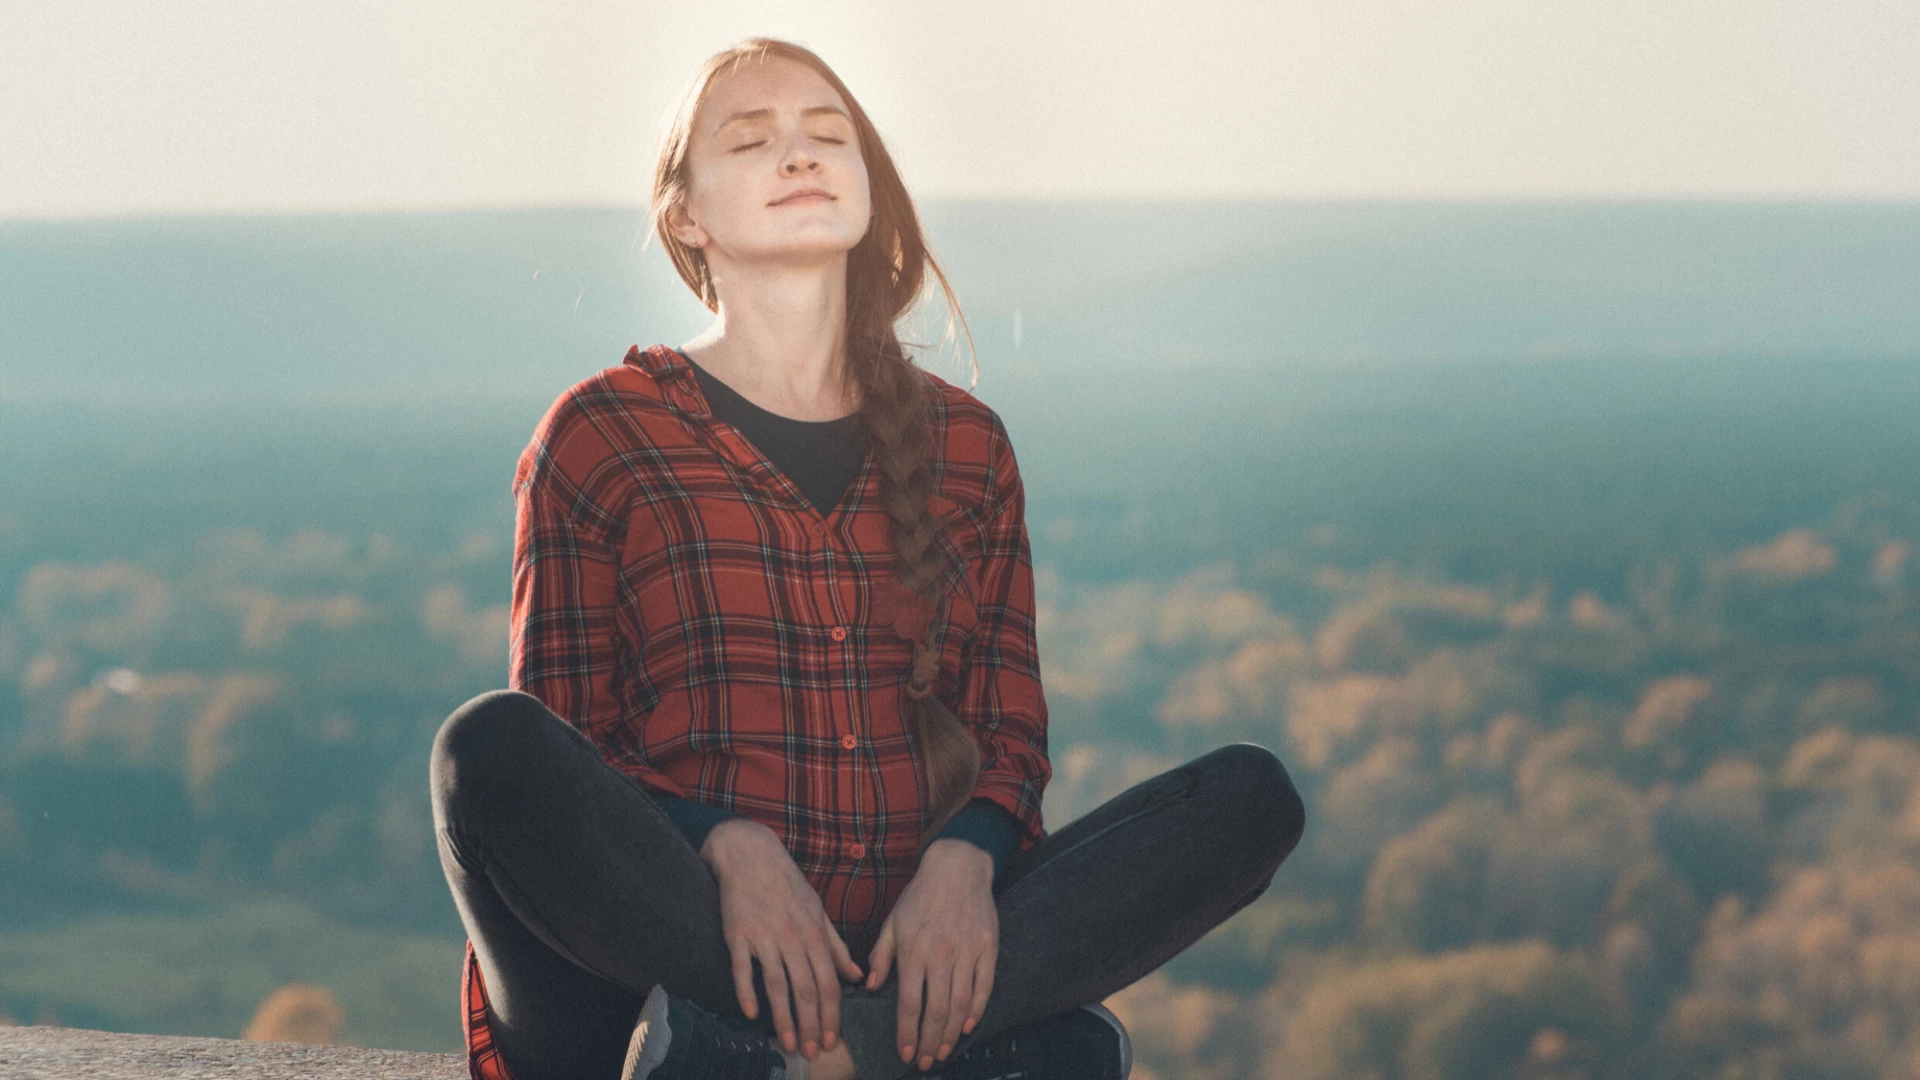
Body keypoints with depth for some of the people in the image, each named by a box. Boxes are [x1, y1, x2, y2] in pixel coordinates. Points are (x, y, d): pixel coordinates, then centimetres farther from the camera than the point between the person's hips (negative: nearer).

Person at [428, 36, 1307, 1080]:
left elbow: (1011, 731, 13)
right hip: (671, 938, -3)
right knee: (489, 747, -33)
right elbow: (559, 745, 2)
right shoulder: (602, 434, 7)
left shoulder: (966, 444, 17)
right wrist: (726, 846, -18)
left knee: (1252, 795, -17)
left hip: (913, 947, 4)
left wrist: (964, 861, -11)